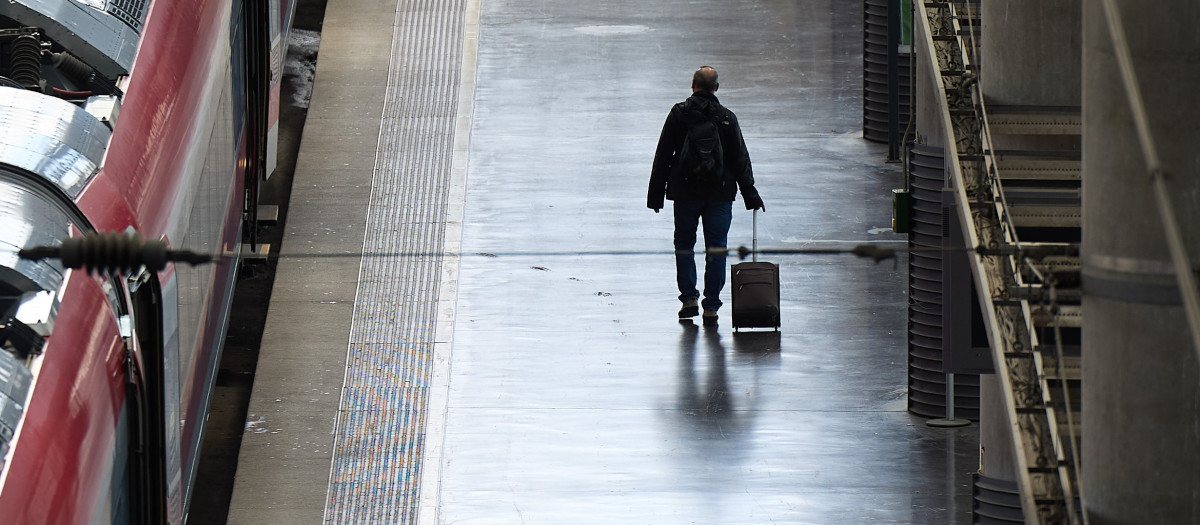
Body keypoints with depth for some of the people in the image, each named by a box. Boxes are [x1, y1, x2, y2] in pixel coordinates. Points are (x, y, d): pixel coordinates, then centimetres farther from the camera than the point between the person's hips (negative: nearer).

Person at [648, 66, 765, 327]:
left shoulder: (678, 114, -1)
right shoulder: (727, 118, 0)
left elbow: (662, 156, 0)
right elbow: (740, 159, 2)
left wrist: (655, 193, 5)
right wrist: (750, 194, 7)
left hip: (684, 190, 0)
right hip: (720, 193, 0)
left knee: (684, 245, 15)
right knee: (716, 249, 3)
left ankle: (689, 298, 9)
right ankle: (711, 307, 0)